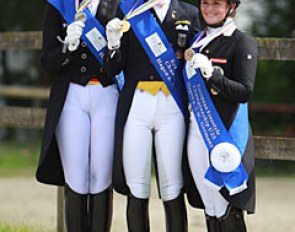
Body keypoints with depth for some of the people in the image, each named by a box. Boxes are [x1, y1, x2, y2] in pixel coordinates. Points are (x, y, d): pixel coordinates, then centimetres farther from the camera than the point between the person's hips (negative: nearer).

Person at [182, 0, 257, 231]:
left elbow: (245, 92, -14)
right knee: (209, 208, 9)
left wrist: (211, 74, -24)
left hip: (226, 133, -6)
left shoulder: (243, 43, -5)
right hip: (197, 132, 6)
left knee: (228, 211, -6)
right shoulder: (198, 40, 15)